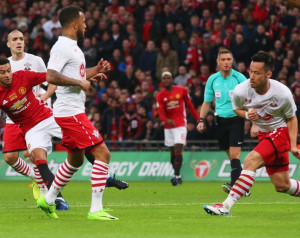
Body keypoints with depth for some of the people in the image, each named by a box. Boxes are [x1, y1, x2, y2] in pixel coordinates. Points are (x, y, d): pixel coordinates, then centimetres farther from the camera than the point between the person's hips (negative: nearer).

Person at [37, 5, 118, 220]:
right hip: (70, 112, -11)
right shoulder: (62, 47, -15)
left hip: (74, 112, 11)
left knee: (76, 160, 23)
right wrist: (80, 82, -22)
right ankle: (96, 209, -14)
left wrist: (94, 71, 15)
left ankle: (48, 200, 33)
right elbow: (51, 76, -27)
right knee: (103, 153, -13)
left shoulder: (72, 47, 16)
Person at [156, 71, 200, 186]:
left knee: (178, 149, -15)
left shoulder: (182, 90, -1)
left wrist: (198, 119, 7)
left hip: (181, 124, -3)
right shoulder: (160, 96, 1)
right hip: (168, 126, 3)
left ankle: (176, 176, -18)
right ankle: (177, 176, 19)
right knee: (172, 152, 8)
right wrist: (167, 120, -30)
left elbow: (189, 105, 8)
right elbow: (160, 112, -9)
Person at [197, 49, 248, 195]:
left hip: (236, 119, -4)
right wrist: (201, 120, 6)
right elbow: (207, 102, 16)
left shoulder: (239, 78, -5)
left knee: (234, 154, -16)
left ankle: (234, 185, -26)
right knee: (231, 156, 6)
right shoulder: (212, 79, 7)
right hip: (220, 120, 4)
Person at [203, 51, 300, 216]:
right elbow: (236, 108, 8)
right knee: (282, 185, 5)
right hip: (263, 134, 5)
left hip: (280, 132, -5)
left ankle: (226, 206, -29)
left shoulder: (282, 93, -22)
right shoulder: (241, 91, -15)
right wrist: (247, 114, -15)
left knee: (251, 161, -26)